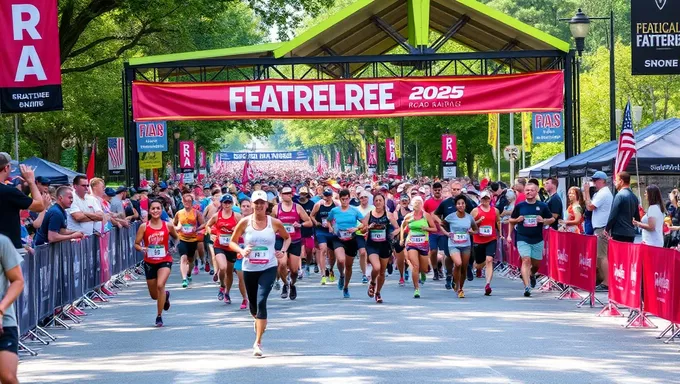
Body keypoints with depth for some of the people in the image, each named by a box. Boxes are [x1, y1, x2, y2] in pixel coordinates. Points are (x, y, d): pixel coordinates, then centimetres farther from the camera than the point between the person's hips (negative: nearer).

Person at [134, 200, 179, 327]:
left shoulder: (168, 226, -4)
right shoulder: (144, 227, -5)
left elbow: (176, 237, 16)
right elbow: (136, 244, -3)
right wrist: (141, 248, -22)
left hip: (165, 261, -2)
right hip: (149, 262, 2)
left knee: (160, 285, -27)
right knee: (154, 295, 11)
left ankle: (159, 316, -13)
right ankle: (165, 296, 50)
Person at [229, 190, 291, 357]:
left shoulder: (275, 223, -3)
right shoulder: (245, 222, -3)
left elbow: (287, 237, 15)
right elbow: (232, 242, 6)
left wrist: (283, 251, -2)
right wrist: (241, 251, -13)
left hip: (269, 268, -2)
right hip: (249, 268, 2)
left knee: (261, 301, -20)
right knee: (253, 305, 14)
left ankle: (258, 343, -16)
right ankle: (258, 321, 53)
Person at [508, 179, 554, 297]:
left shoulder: (542, 206, 1)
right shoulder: (519, 206, 2)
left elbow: (552, 219, 9)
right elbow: (511, 221, 10)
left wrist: (543, 221, -11)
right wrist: (517, 220, -11)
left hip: (538, 239, 2)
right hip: (523, 239, -2)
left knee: (536, 263, 11)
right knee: (526, 260, -15)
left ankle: (532, 274, 46)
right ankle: (527, 287, -18)